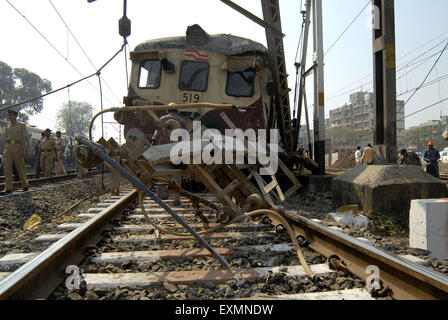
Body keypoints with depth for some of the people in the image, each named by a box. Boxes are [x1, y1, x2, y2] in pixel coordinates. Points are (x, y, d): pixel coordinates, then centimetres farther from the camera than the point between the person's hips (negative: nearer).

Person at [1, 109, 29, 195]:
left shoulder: (22, 125, 5)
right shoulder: (7, 127, 16)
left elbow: (24, 138, -1)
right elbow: (5, 139, 17)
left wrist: (22, 150, -11)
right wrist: (5, 149, 9)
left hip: (17, 147, -3)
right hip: (8, 147, 3)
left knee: (20, 168, 4)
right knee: (7, 168, -7)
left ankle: (25, 186, 19)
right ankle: (8, 189, -8)